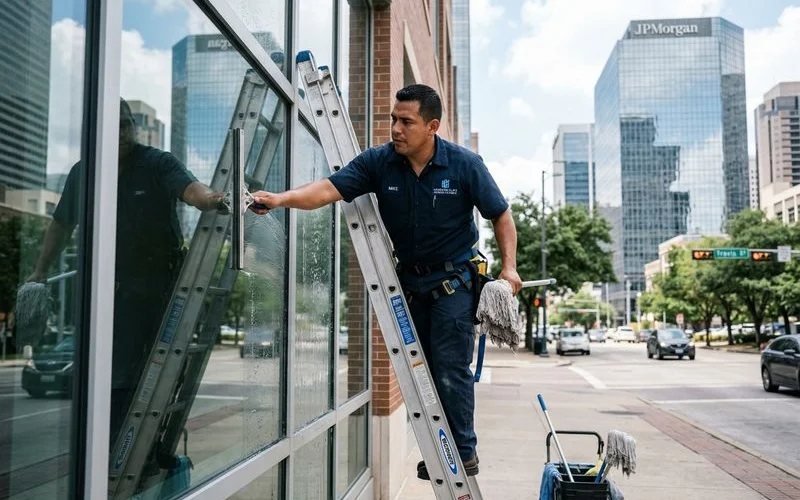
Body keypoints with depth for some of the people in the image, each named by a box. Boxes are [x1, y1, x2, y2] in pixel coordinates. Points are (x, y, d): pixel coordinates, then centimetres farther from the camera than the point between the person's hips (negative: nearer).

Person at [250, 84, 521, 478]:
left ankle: (463, 453, 9)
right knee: (420, 369, 10)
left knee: (451, 369, -7)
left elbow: (500, 215, -4)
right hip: (409, 280, 4)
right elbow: (330, 188, -21)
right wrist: (281, 199, -37)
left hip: (454, 279, -4)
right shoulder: (379, 162, -9)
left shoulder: (465, 164, -13)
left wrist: (509, 266, -13)